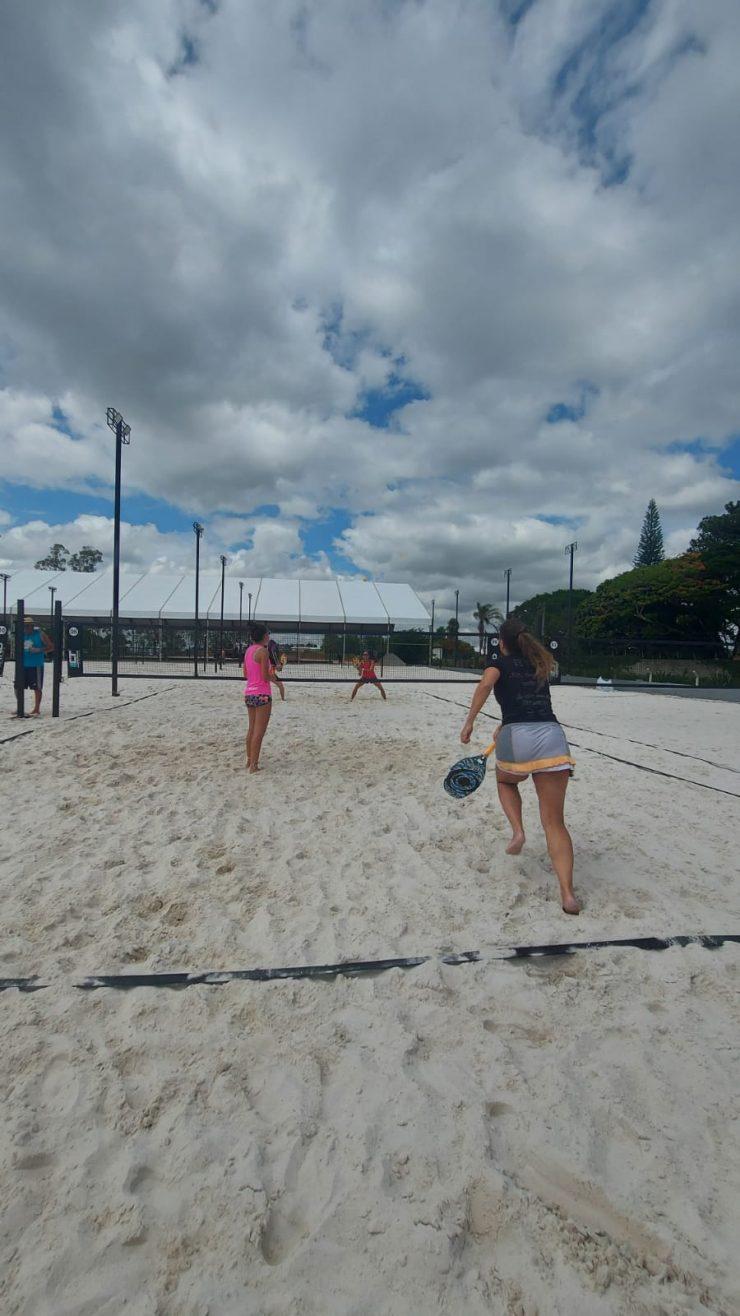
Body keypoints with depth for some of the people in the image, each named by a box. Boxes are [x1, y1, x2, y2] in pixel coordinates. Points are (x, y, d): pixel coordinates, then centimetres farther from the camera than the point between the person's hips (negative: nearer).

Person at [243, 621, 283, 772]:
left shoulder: (248, 650, 9)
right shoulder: (263, 651, -14)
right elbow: (265, 676, -17)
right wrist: (275, 680, 4)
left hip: (249, 693, 8)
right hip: (261, 694, -8)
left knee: (251, 729, 17)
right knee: (259, 732, -3)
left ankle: (249, 760, 26)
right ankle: (253, 766, 0)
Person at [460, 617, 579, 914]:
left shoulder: (499, 661, 11)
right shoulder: (540, 665, 26)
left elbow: (486, 683, -11)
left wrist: (470, 721, -10)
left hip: (517, 736, -3)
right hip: (552, 734, 3)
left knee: (505, 781, 33)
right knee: (554, 821, 5)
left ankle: (518, 831, 12)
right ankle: (568, 894, -5)